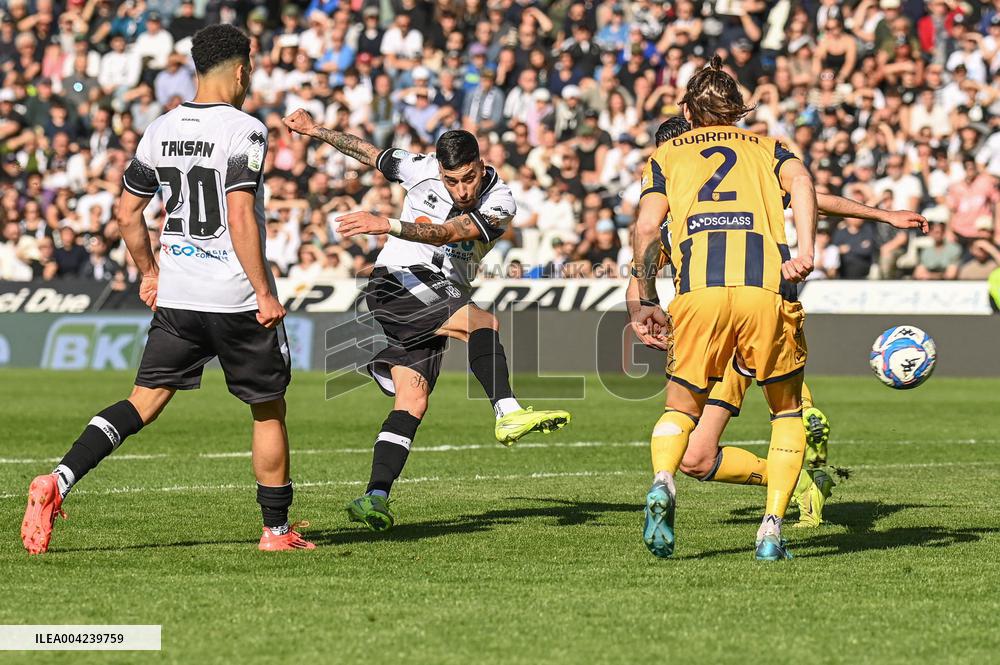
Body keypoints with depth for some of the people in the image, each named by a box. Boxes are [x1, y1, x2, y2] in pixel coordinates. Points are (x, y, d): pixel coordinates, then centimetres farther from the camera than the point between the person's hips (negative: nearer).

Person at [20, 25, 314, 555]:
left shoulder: (160, 131, 6)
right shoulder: (244, 131, -13)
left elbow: (128, 214, 11)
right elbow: (240, 220, -21)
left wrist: (149, 273, 25)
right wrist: (265, 293, -15)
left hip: (176, 295, 5)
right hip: (235, 300, -5)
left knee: (145, 402, 7)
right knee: (268, 410, 11)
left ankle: (58, 481, -12)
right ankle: (276, 531, 17)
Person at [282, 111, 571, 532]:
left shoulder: (500, 204, -8)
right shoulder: (421, 170, -6)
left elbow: (445, 233, -24)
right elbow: (369, 153, 14)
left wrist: (386, 225, -37)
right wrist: (315, 131, 21)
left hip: (437, 301, 3)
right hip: (394, 285, -3)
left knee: (412, 400, -8)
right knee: (484, 323, -26)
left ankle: (376, 497, -10)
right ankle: (508, 414, -37)